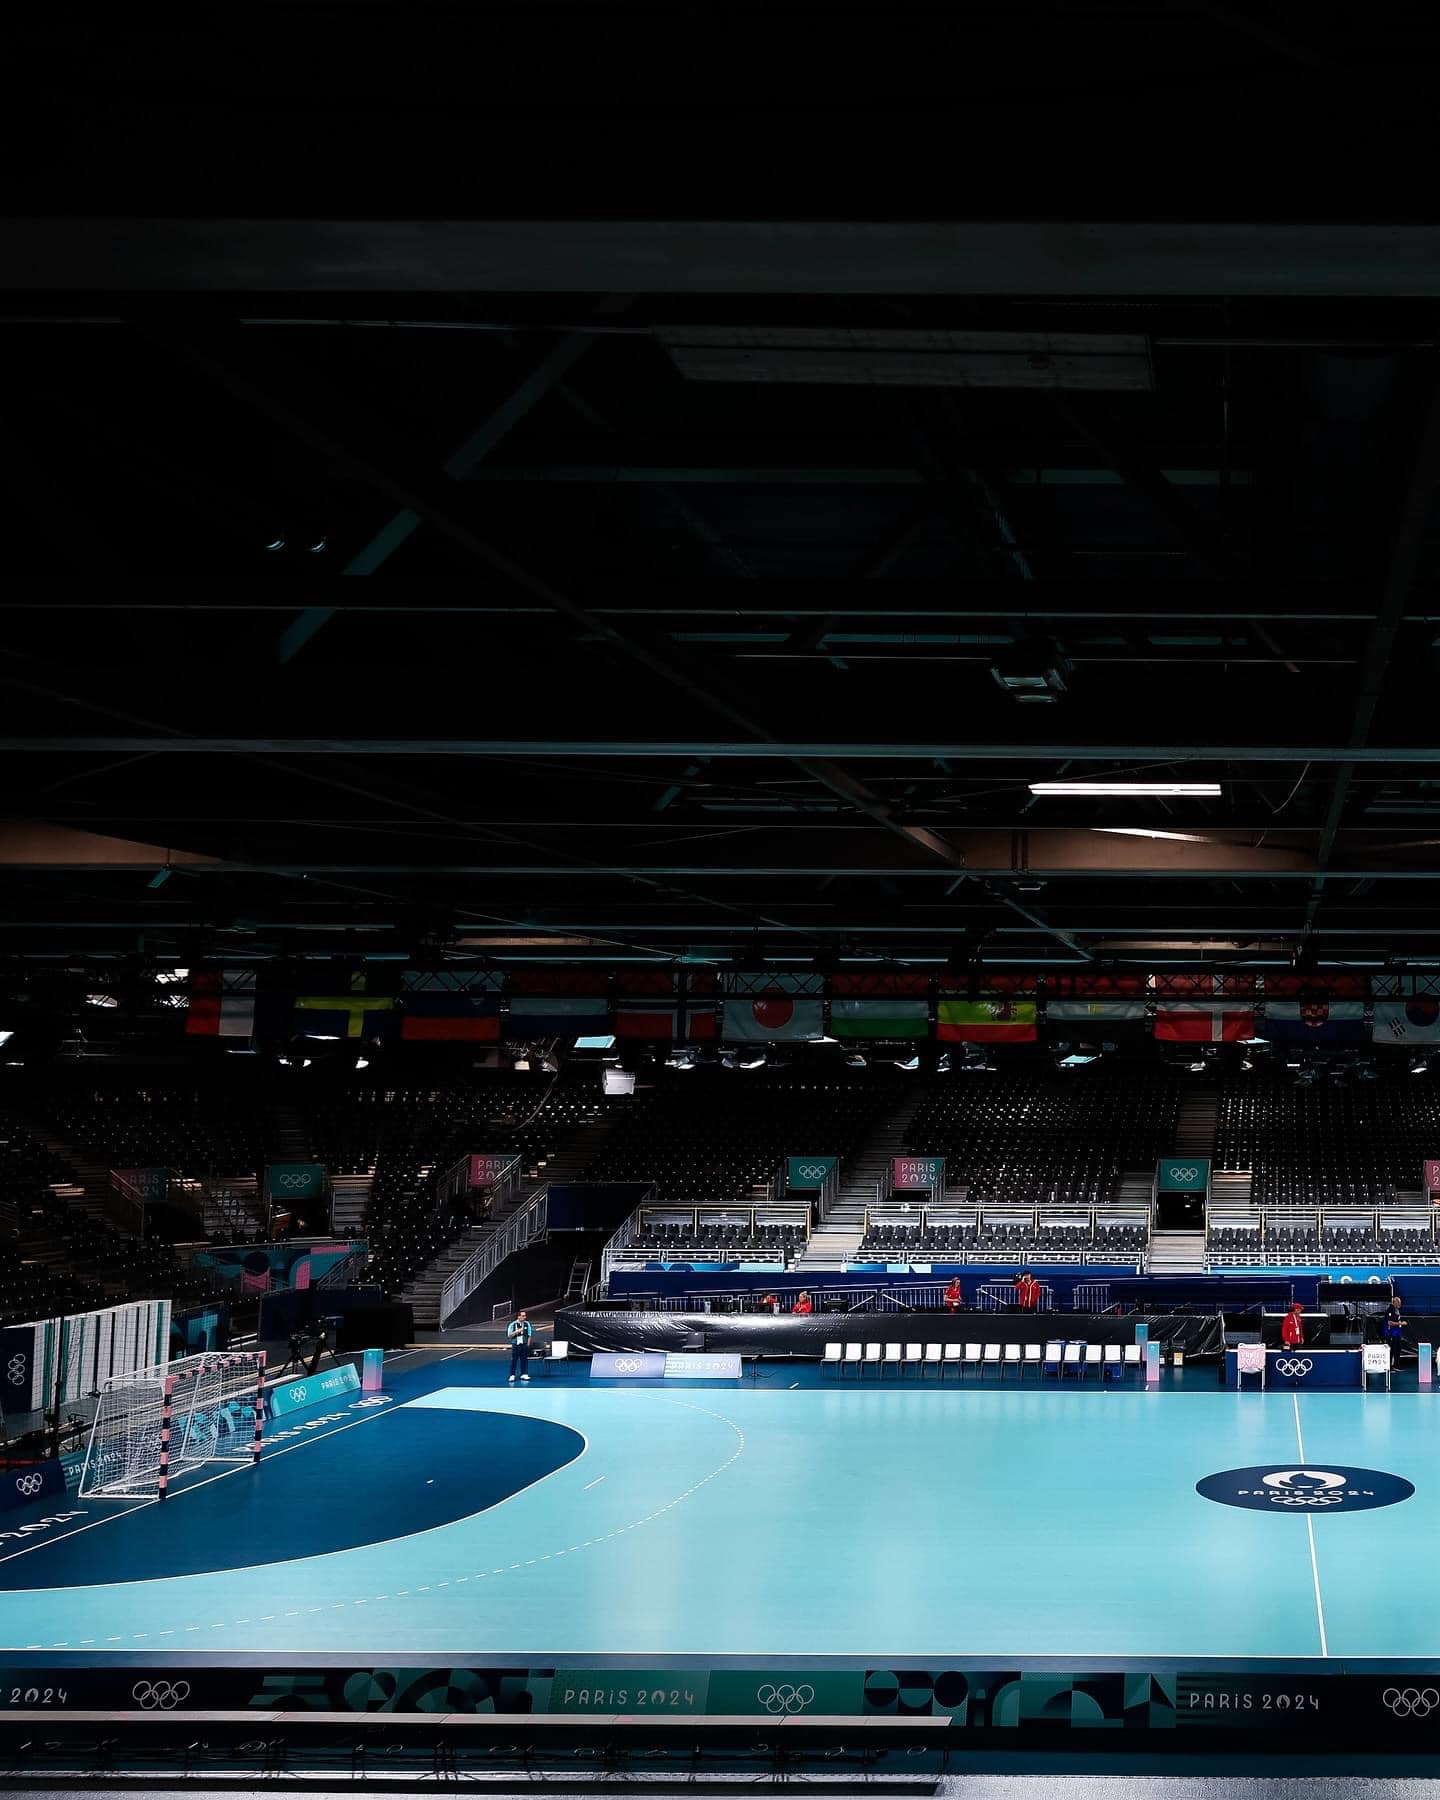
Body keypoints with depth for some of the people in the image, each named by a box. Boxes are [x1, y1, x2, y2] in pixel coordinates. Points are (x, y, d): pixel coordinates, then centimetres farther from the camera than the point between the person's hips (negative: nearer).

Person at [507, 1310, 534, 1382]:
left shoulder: (527, 1324, 4)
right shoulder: (512, 1324, -6)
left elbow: (529, 1335, 11)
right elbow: (509, 1335, -5)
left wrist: (528, 1344, 5)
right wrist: (517, 1331, -17)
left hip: (524, 1345, 3)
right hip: (515, 1344, -3)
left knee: (524, 1360, 4)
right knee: (514, 1360, -1)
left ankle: (523, 1374, 11)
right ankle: (512, 1375, 4)